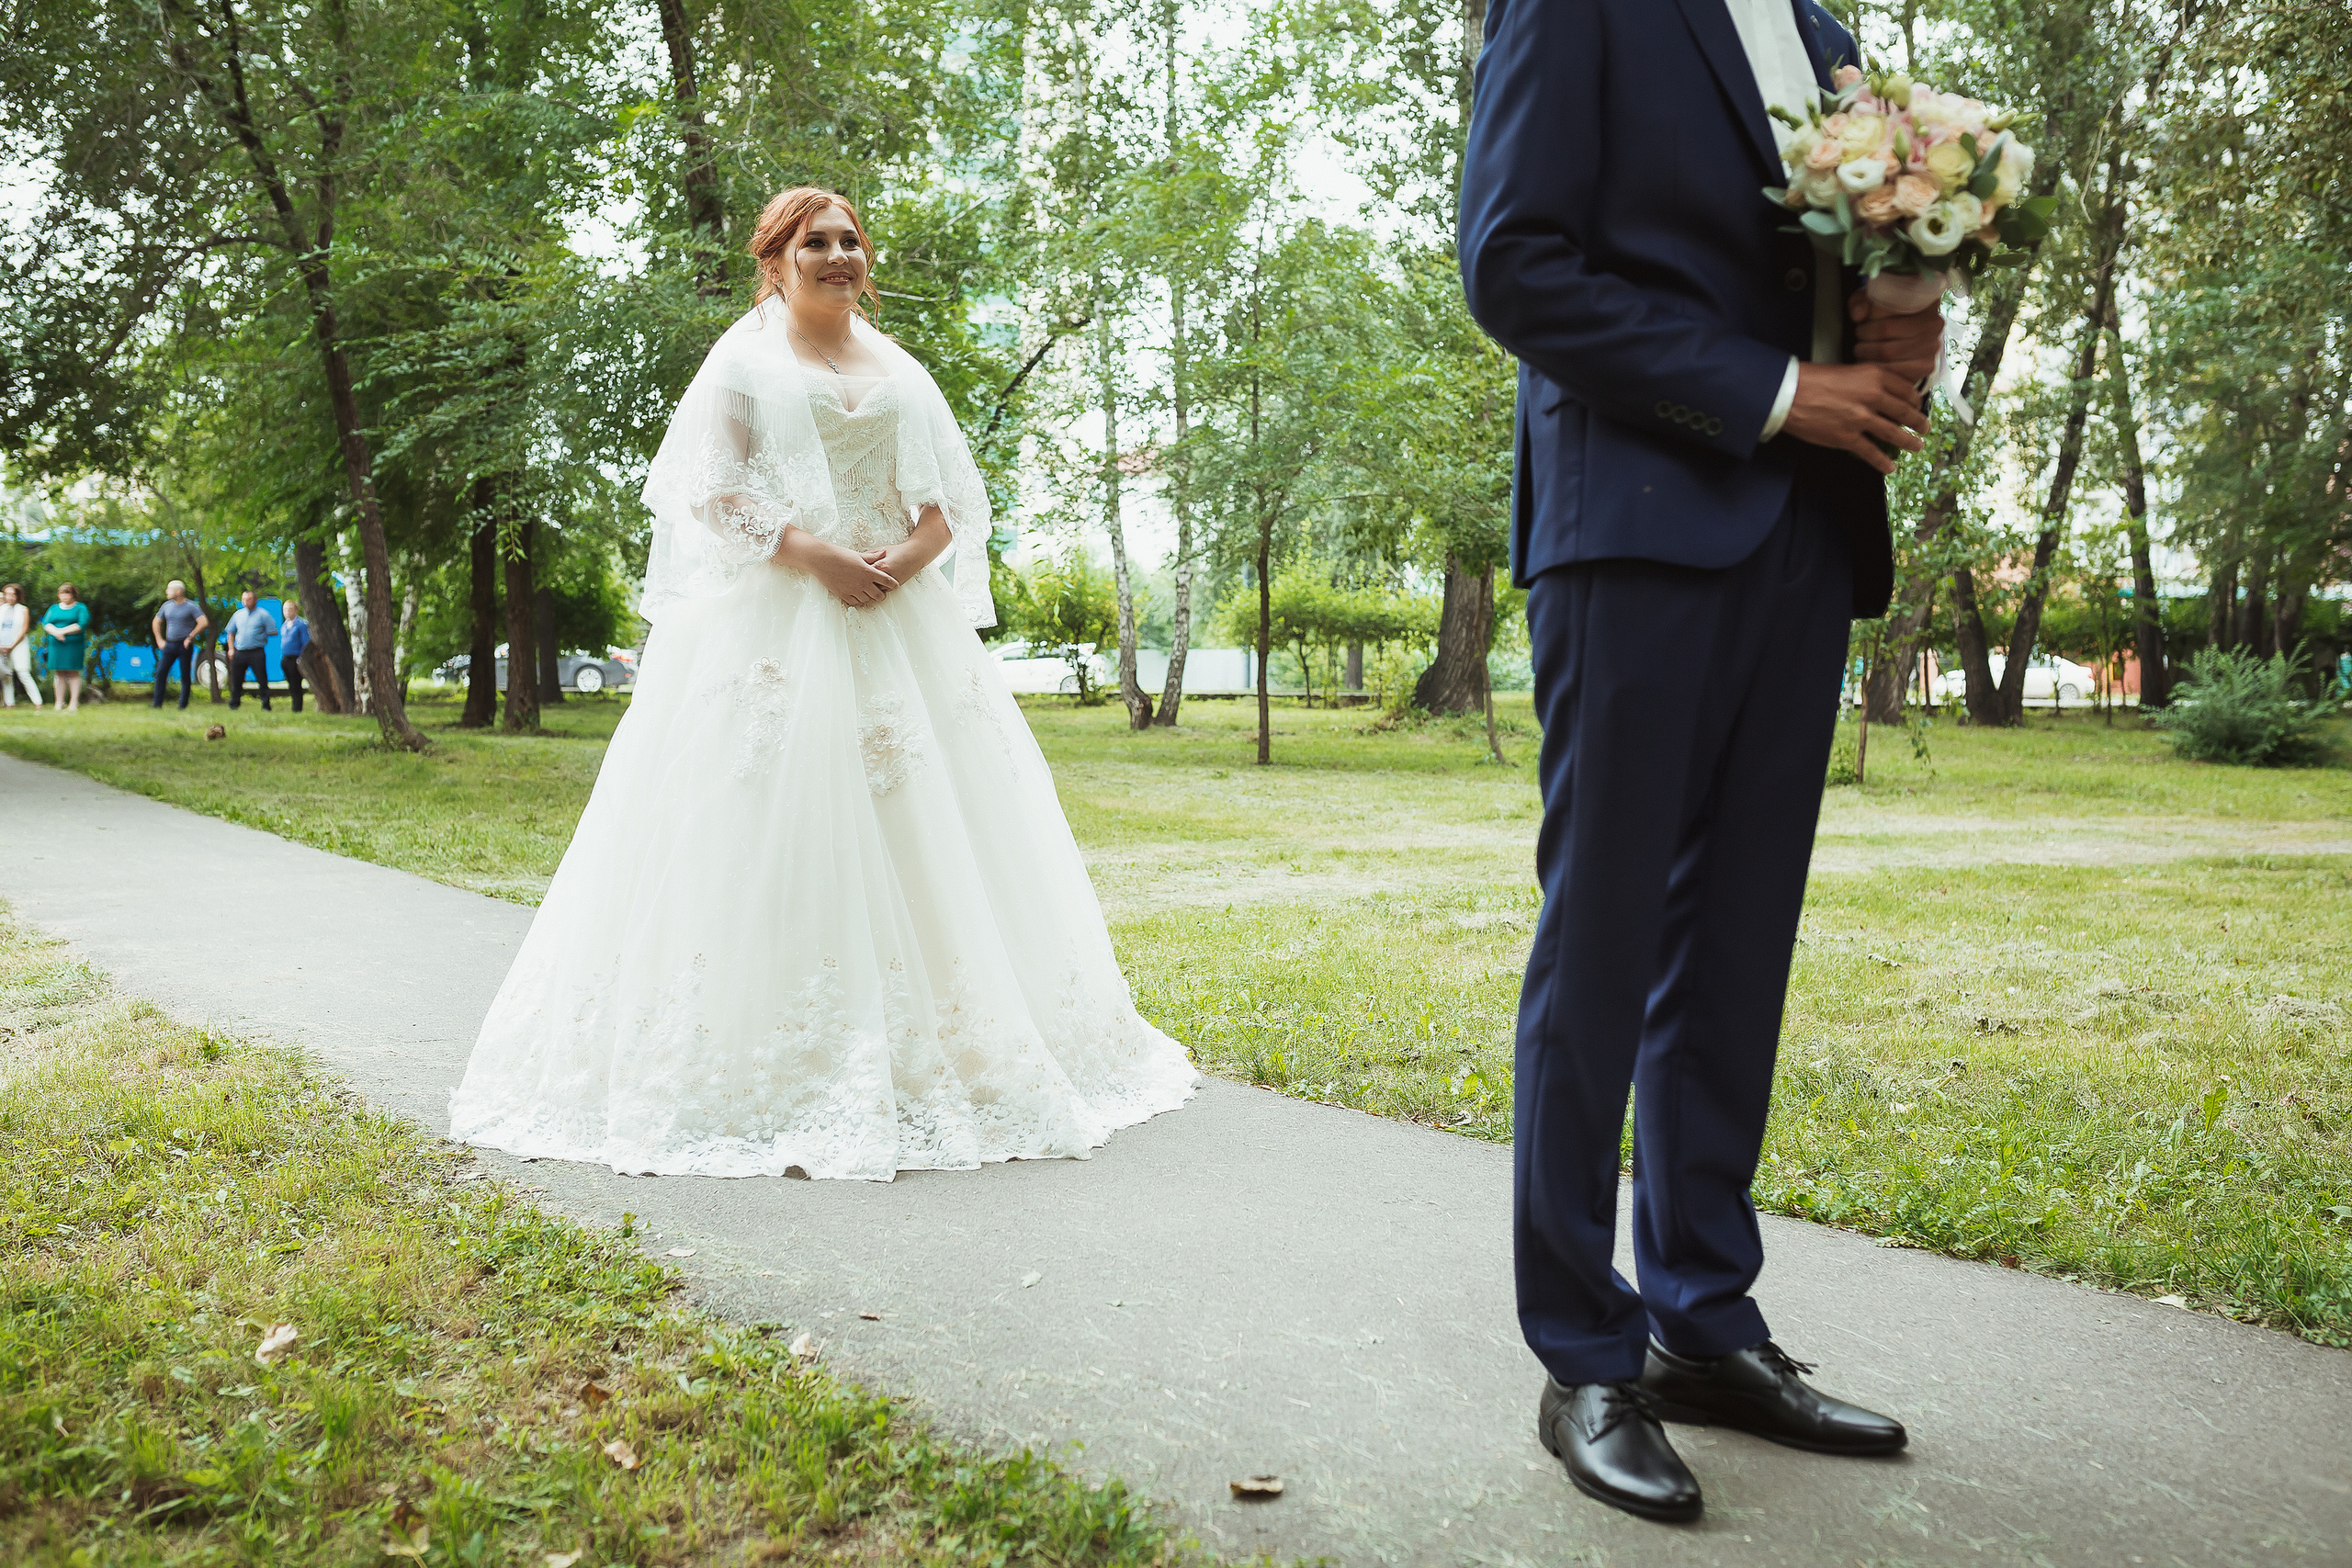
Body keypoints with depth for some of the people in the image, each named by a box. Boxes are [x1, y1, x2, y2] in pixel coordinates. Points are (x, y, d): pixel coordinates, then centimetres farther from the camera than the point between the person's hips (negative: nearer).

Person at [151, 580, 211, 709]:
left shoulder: (191, 606, -5)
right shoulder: (167, 605, 11)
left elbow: (204, 623, -15)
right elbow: (156, 622, 24)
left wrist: (190, 637, -12)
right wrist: (159, 640, 13)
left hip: (184, 645, -5)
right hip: (169, 644, 5)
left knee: (185, 676, 0)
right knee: (161, 672, -4)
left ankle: (183, 705, 7)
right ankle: (157, 703, -1)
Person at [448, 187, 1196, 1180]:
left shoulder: (901, 374, 19)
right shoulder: (746, 361, 7)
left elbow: (950, 504, 14)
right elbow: (713, 494, -4)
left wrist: (903, 557, -7)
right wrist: (814, 551, -17)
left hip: (901, 622, 4)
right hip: (777, 623, -4)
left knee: (922, 827, 1)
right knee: (775, 828, -10)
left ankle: (929, 1060, 10)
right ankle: (776, 1070, -6)